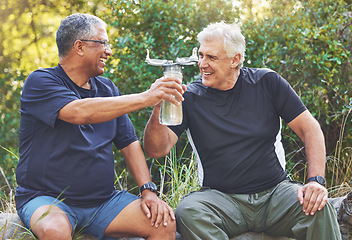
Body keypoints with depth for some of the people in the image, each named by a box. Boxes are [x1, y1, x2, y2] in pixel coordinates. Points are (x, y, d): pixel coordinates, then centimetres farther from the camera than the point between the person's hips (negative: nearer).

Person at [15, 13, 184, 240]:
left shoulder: (107, 89, 13)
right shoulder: (39, 82, -8)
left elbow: (129, 143, 13)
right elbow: (80, 112, -27)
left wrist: (148, 190, -2)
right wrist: (145, 97, -27)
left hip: (103, 200, 5)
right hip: (46, 199, -5)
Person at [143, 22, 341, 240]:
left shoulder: (266, 82, 3)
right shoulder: (190, 97, 1)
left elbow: (309, 128, 1)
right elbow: (157, 150, -7)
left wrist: (316, 180, -13)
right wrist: (159, 109, -26)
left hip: (275, 190, 0)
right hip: (219, 196, 1)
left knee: (319, 209, -30)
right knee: (187, 213, -31)